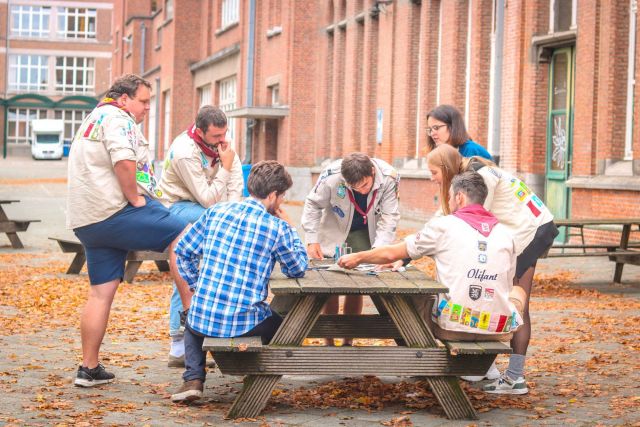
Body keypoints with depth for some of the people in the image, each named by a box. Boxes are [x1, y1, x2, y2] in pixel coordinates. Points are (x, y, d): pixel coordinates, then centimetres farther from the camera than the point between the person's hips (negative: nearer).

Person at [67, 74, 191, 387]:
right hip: (115, 210, -10)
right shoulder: (117, 118, -5)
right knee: (181, 236, -8)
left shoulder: (93, 120, 28)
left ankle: (89, 368, 12)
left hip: (87, 220, 10)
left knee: (101, 292, 10)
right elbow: (124, 161, -23)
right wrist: (135, 198, -13)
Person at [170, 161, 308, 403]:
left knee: (193, 322, 38)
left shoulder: (216, 211, 4)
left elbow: (183, 251, 11)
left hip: (203, 319, 2)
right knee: (281, 324, 30)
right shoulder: (277, 227, -6)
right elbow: (298, 269, 7)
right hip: (243, 324, -2)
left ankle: (193, 379, 15)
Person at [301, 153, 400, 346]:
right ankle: (329, 343, 6)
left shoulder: (388, 178, -28)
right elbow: (313, 205, -14)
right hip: (334, 232, -1)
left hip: (365, 234, 1)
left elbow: (389, 217, -21)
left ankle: (347, 341, 13)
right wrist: (312, 240, -20)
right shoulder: (331, 176, -31)